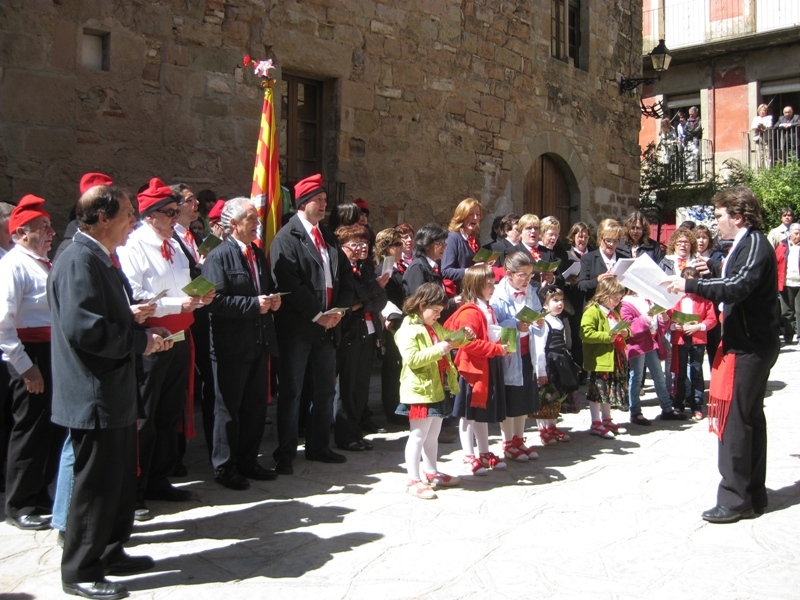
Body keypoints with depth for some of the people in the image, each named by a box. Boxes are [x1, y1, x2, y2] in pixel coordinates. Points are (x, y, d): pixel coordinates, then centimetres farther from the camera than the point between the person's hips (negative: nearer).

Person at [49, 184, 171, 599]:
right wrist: (140, 340, -18)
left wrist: (144, 333, 5)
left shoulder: (100, 259, 14)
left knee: (120, 479, 19)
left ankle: (110, 553, 34)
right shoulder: (79, 260, -19)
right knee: (96, 484, 1)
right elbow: (82, 328, -29)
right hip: (93, 397, -11)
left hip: (113, 393, 11)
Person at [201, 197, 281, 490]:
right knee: (229, 408, 5)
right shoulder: (218, 256, -12)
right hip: (232, 346, -8)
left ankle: (248, 462, 27)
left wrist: (273, 300, 3)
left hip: (260, 343, 8)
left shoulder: (258, 254, 13)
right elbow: (215, 301, -21)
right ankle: (224, 467, 17)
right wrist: (254, 304, -22)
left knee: (256, 406, 14)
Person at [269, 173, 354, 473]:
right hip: (297, 326, -7)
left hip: (328, 324, 7)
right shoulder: (286, 237, -7)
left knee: (326, 389, 14)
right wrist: (317, 315, -16)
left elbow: (345, 277, 12)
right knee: (291, 391, 1)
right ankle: (285, 454, 10)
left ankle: (319, 446, 27)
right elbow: (288, 283, -16)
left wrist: (339, 310, -3)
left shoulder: (329, 238, 15)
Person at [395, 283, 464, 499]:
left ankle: (431, 472, 28)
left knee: (432, 435, 17)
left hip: (438, 390, 9)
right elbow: (412, 359, -24)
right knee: (418, 436, -5)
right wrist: (437, 350, -27)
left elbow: (445, 357, 31)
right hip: (419, 391, -9)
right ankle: (413, 480, 1)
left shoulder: (436, 327, 17)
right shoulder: (408, 330, -12)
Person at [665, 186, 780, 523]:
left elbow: (737, 287, -32)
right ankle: (753, 495, 24)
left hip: (749, 347, -10)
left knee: (733, 420, -7)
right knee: (750, 418, 14)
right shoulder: (746, 244, 12)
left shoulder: (755, 245, -18)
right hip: (751, 343, 10)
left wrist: (690, 285, -30)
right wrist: (713, 267, 17)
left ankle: (735, 499, 1)